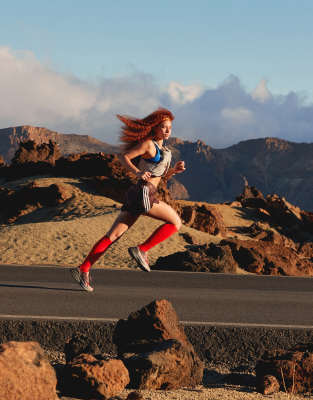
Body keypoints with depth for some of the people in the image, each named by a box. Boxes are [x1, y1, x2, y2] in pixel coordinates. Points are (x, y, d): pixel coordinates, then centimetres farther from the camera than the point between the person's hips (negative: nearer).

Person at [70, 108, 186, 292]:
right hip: (143, 194, -9)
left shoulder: (163, 149, 24)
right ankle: (142, 250, -6)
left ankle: (83, 269, -3)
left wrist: (175, 170, 9)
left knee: (114, 235, 3)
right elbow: (124, 157, -4)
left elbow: (161, 176, 28)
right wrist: (138, 172, -18)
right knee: (176, 222, -2)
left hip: (135, 195, 9)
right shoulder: (148, 143, -2)